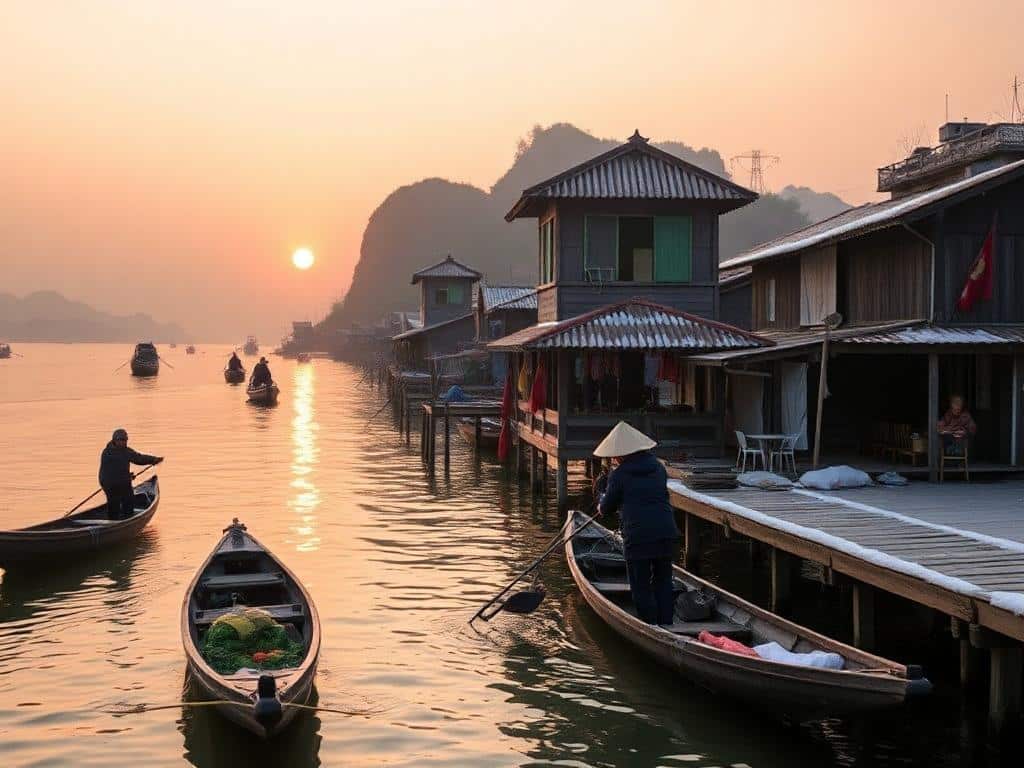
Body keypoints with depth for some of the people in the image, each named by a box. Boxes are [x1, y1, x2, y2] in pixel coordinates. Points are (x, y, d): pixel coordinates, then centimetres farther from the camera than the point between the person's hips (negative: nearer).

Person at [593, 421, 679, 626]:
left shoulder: (619, 474, -4)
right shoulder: (658, 468, 11)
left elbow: (606, 509, 5)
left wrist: (602, 495, 29)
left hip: (637, 536, -5)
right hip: (666, 533, 5)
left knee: (641, 588, 5)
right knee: (663, 582, 17)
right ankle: (666, 625, 18)